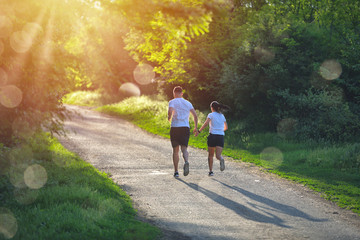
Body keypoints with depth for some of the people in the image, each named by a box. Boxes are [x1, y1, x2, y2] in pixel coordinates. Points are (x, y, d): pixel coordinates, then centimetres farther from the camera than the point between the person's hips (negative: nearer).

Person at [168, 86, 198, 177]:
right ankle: (186, 162, -34)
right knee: (184, 148, -1)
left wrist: (169, 118, 2)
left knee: (175, 150, 8)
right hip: (186, 128, 2)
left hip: (175, 128, -2)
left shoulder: (172, 102, 2)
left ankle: (176, 171, 8)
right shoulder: (188, 103, 14)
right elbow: (195, 115, 6)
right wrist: (196, 127, 13)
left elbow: (170, 111, -18)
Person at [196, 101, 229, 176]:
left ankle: (210, 171, 14)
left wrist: (199, 131, -8)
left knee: (210, 155, 15)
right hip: (221, 136, 2)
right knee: (218, 155, -8)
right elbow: (226, 127, 25)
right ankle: (221, 160, -43)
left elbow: (206, 123, -14)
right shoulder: (222, 116, 16)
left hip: (212, 136, -2)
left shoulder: (211, 115, 2)